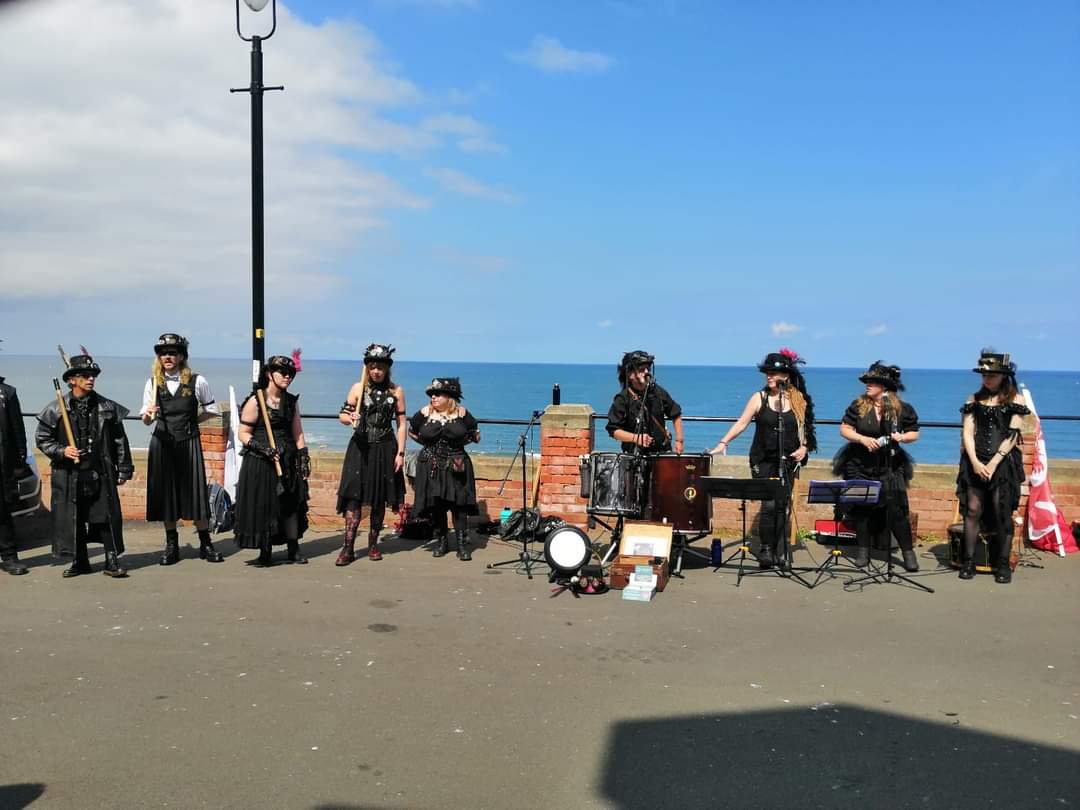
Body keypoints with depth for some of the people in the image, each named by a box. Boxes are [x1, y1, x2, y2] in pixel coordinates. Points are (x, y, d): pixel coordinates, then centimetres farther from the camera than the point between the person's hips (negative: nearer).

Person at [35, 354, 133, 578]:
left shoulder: (108, 407, 4)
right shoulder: (56, 409, 0)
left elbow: (119, 440, 7)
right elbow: (42, 439, 6)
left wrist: (123, 470, 6)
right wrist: (61, 451, -12)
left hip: (101, 474, 0)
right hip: (68, 475, 0)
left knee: (108, 517, 0)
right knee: (72, 520, 6)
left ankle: (112, 561, 11)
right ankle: (80, 562, 20)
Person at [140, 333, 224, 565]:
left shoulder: (197, 381, -3)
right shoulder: (153, 383, 3)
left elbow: (211, 411, 8)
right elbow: (146, 420, 4)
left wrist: (191, 420, 1)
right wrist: (148, 415, -17)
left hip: (189, 443, -2)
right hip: (162, 443, 2)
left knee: (195, 491, -1)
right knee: (165, 493, 6)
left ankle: (205, 544, 11)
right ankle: (171, 545, 18)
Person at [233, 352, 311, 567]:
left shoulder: (291, 401, 9)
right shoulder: (255, 401, -6)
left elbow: (298, 433, 12)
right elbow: (243, 434, -6)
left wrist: (304, 458, 5)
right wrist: (262, 447, -20)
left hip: (288, 461, 4)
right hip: (260, 462, -4)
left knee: (291, 504, 5)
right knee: (263, 505, -1)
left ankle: (294, 550, 15)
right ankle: (265, 553, 10)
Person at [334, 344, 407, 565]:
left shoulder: (396, 391, 2)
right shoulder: (358, 388, 2)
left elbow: (401, 424, 4)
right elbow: (342, 415, 3)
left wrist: (400, 453, -2)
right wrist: (350, 418, -21)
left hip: (385, 449, 1)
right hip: (360, 447, -1)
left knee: (379, 500, 8)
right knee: (354, 496, -9)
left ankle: (373, 544, 22)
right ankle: (348, 548, -7)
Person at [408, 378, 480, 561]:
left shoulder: (461, 414, -2)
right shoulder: (424, 413, -1)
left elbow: (475, 434, 12)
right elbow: (412, 431, 15)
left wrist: (459, 442, 4)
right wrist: (428, 443, 9)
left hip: (456, 466, -2)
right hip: (431, 468, 2)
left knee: (459, 505, -5)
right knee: (435, 507, 5)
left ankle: (462, 545, 0)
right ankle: (441, 542, 19)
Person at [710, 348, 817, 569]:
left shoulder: (799, 400, 4)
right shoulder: (759, 398, 0)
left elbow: (804, 428, 12)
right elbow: (741, 423, -4)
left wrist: (803, 447, -5)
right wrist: (723, 442, -14)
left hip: (788, 461, 2)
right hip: (763, 460, -1)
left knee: (783, 505, 2)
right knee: (769, 505, -9)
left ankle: (780, 552, 12)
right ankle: (766, 549, 4)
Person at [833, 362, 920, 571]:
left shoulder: (902, 408, -3)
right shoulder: (858, 405, -3)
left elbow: (914, 433, 6)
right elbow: (844, 429, -3)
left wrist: (902, 437, -16)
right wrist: (863, 439, -18)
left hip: (890, 466, -1)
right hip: (860, 465, 1)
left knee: (896, 508, -6)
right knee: (861, 507, 5)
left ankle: (908, 552, 6)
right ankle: (863, 550, 18)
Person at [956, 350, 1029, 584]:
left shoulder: (1015, 400, 2)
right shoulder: (974, 399, 10)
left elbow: (1012, 436, -5)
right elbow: (968, 433, 4)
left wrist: (993, 463, -14)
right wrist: (975, 462, -10)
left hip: (1004, 463, -2)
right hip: (975, 462, 2)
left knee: (1002, 513, -2)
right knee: (972, 510, -1)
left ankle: (1003, 565, 7)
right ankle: (968, 562, 4)